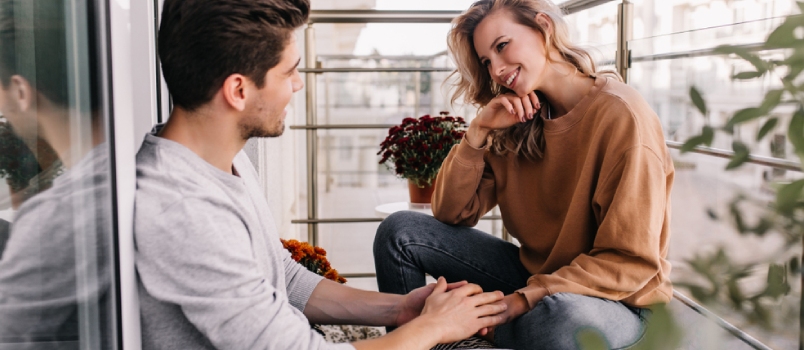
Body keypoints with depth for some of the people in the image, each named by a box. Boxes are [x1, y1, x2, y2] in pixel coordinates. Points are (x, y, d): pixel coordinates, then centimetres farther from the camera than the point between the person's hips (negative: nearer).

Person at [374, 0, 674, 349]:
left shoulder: (620, 114, -19)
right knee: (400, 231, -5)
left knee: (566, 318, -41)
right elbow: (450, 213, -1)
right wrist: (479, 131, -13)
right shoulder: (513, 125, 1)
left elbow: (632, 261, -20)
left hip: (614, 297, -5)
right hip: (533, 273, 6)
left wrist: (523, 300, -27)